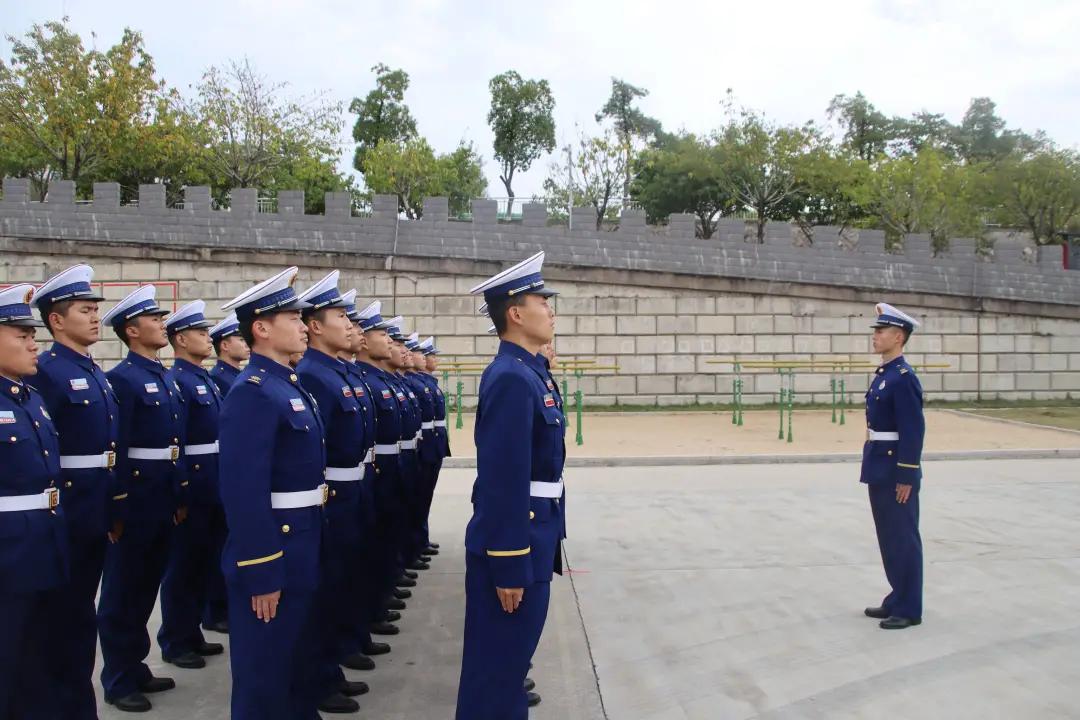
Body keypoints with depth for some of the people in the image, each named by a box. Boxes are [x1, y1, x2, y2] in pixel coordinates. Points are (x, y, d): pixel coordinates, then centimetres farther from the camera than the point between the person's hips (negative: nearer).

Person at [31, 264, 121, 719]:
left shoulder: (96, 374, 13)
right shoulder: (45, 371, -14)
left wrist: (116, 510, 15)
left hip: (96, 512, 8)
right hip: (66, 514, -8)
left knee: (80, 609, 18)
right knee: (66, 613, 4)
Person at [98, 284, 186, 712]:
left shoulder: (167, 379, 14)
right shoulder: (121, 378, -13)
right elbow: (116, 450, -17)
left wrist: (181, 497, 15)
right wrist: (121, 504, -18)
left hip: (165, 497, 8)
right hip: (136, 496, -8)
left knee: (147, 585, 17)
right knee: (124, 589, 4)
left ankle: (136, 667, 29)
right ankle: (118, 680, 15)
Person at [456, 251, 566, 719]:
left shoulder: (527, 372, 11)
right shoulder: (511, 378, -21)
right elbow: (504, 481, -25)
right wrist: (509, 566, -23)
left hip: (529, 539, 10)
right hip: (513, 545, -10)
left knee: (509, 655, 24)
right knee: (497, 663, 4)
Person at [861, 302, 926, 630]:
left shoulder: (904, 378, -17)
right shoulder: (882, 375, 13)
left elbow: (914, 431, -20)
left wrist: (906, 477, -19)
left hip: (897, 473, -10)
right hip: (880, 471, 10)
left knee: (903, 539, -1)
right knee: (888, 538, 15)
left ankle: (909, 609, 9)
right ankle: (897, 599, 25)